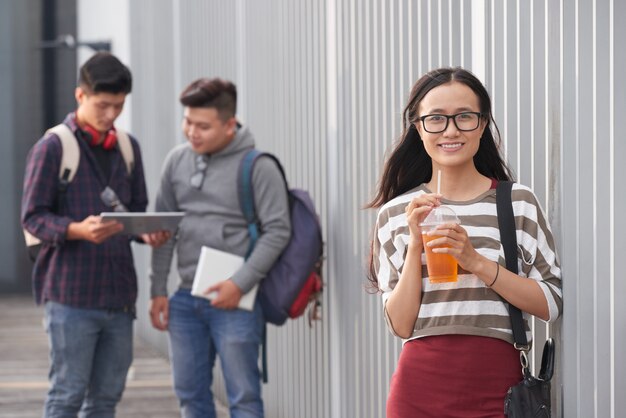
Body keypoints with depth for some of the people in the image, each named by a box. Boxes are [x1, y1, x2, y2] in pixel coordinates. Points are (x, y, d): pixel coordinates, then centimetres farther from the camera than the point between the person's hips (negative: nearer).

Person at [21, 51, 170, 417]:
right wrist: (79, 230, -25)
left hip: (119, 294, 6)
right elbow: (33, 216, -7)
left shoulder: (128, 148, 13)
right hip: (71, 294, -6)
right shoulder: (52, 147, -5)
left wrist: (148, 232, -5)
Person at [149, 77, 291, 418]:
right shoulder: (177, 160, 8)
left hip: (235, 301, -6)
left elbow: (277, 231, -10)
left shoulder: (257, 166, -8)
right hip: (185, 298, 6)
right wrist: (158, 290, 8)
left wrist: (240, 283, -16)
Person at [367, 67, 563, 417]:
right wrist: (416, 246, -12)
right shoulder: (396, 213, 3)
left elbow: (551, 305, -5)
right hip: (420, 388, 1)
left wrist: (476, 261, -15)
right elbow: (401, 325, 0)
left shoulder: (519, 202, 0)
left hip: (497, 387, -1)